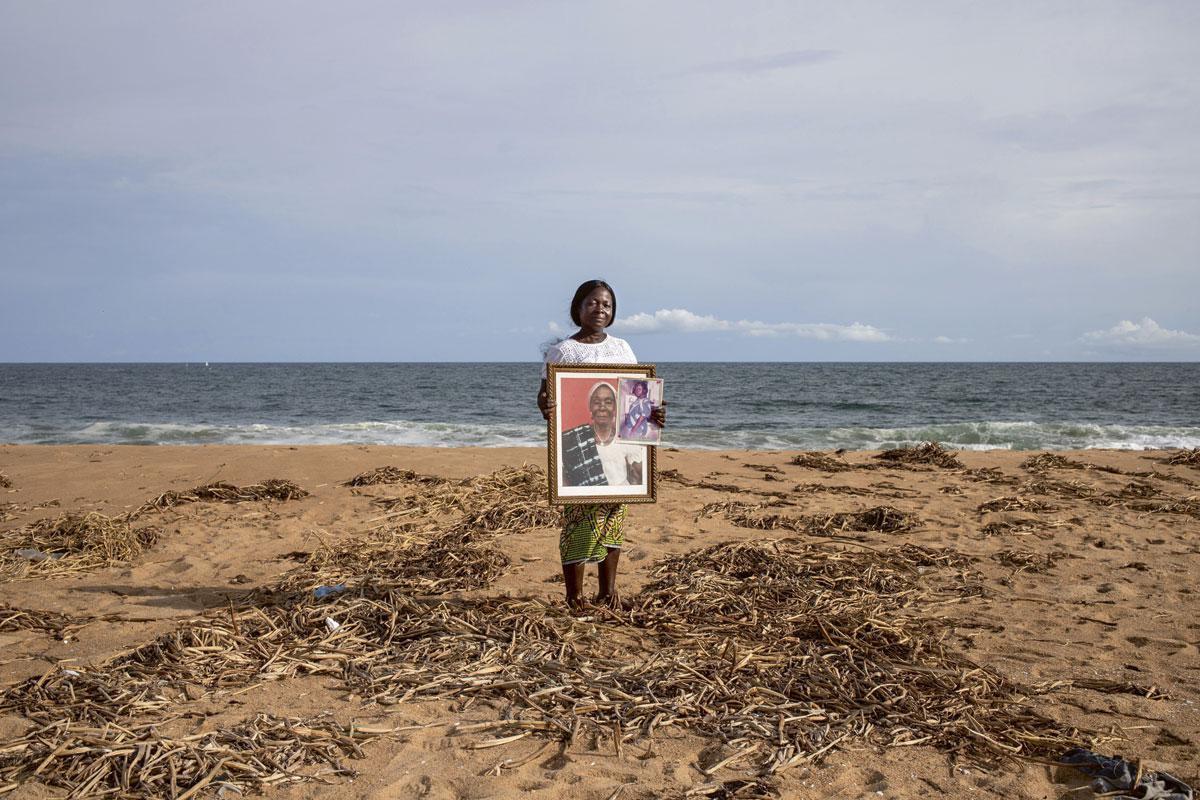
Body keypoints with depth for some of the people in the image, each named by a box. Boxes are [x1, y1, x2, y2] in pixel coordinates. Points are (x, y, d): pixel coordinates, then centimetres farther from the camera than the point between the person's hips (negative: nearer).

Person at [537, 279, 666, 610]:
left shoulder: (622, 348, 12)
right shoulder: (561, 351, 0)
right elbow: (545, 393, -3)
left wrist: (653, 413, -9)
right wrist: (545, 406, -27)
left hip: (616, 445, 4)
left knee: (613, 514, 7)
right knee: (578, 516, -6)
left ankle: (608, 591, 18)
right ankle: (574, 595, 3)